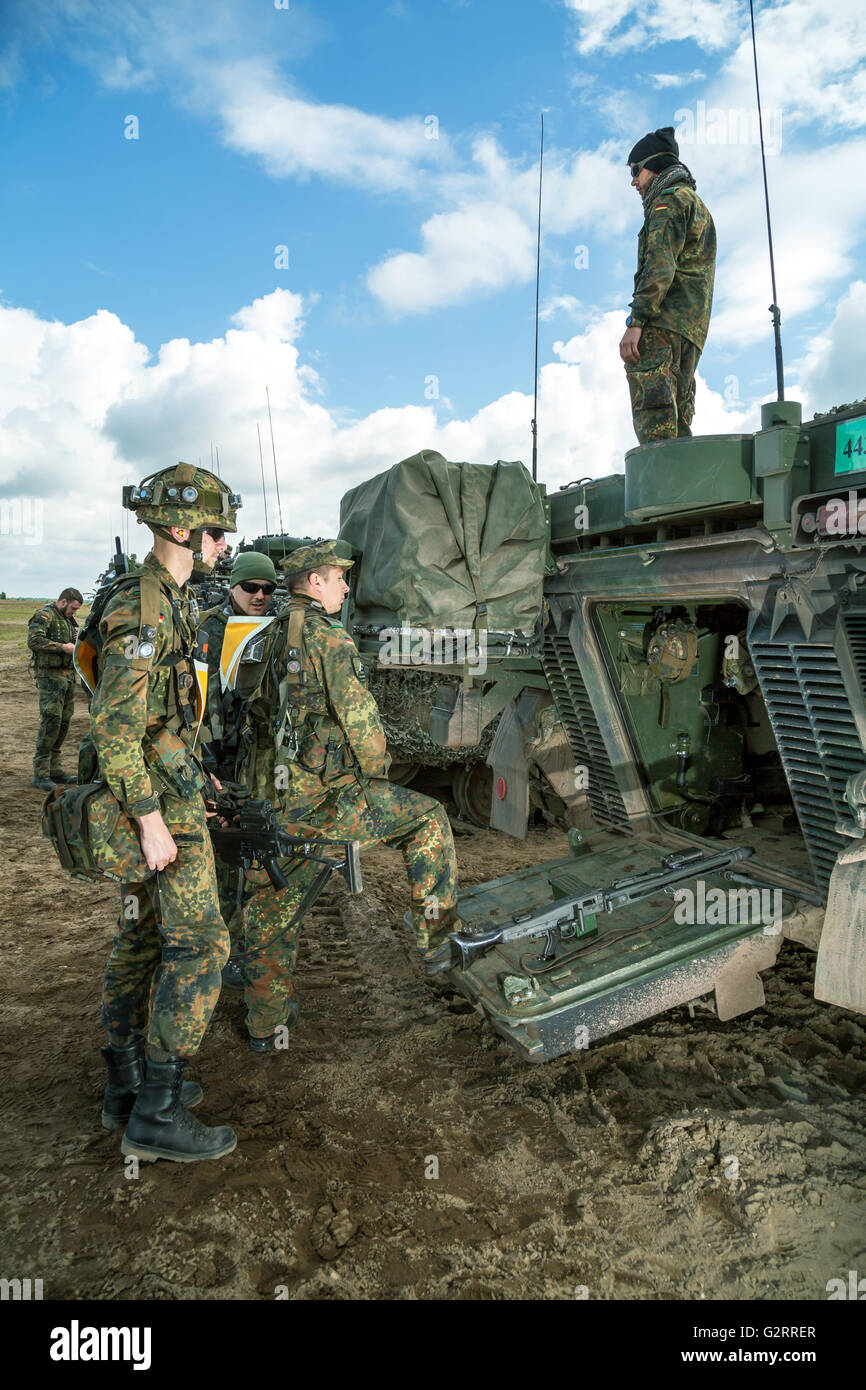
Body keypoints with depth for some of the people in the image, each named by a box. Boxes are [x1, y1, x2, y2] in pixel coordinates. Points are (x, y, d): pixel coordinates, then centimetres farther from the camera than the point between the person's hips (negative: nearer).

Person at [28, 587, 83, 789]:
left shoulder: (69, 620, 18)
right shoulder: (44, 615, -9)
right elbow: (34, 640, -21)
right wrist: (64, 647, -20)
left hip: (68, 676, 9)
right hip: (50, 676, -9)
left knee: (64, 722, 9)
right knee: (50, 721, -12)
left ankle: (54, 768, 17)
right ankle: (40, 774, -8)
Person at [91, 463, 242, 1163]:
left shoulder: (170, 599, 12)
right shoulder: (142, 607, -19)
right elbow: (113, 723, -24)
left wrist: (198, 775, 23)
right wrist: (151, 818, -25)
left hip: (158, 788, 10)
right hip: (162, 796, -10)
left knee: (141, 937, 15)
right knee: (198, 941, -6)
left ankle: (128, 1086, 27)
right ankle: (157, 1114, 4)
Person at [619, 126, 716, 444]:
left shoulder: (670, 199, 3)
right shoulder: (697, 204, 33)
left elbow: (660, 265, -13)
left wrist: (635, 321, -21)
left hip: (664, 322, -10)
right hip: (692, 328, 10)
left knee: (655, 420, -21)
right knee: (677, 418, 6)